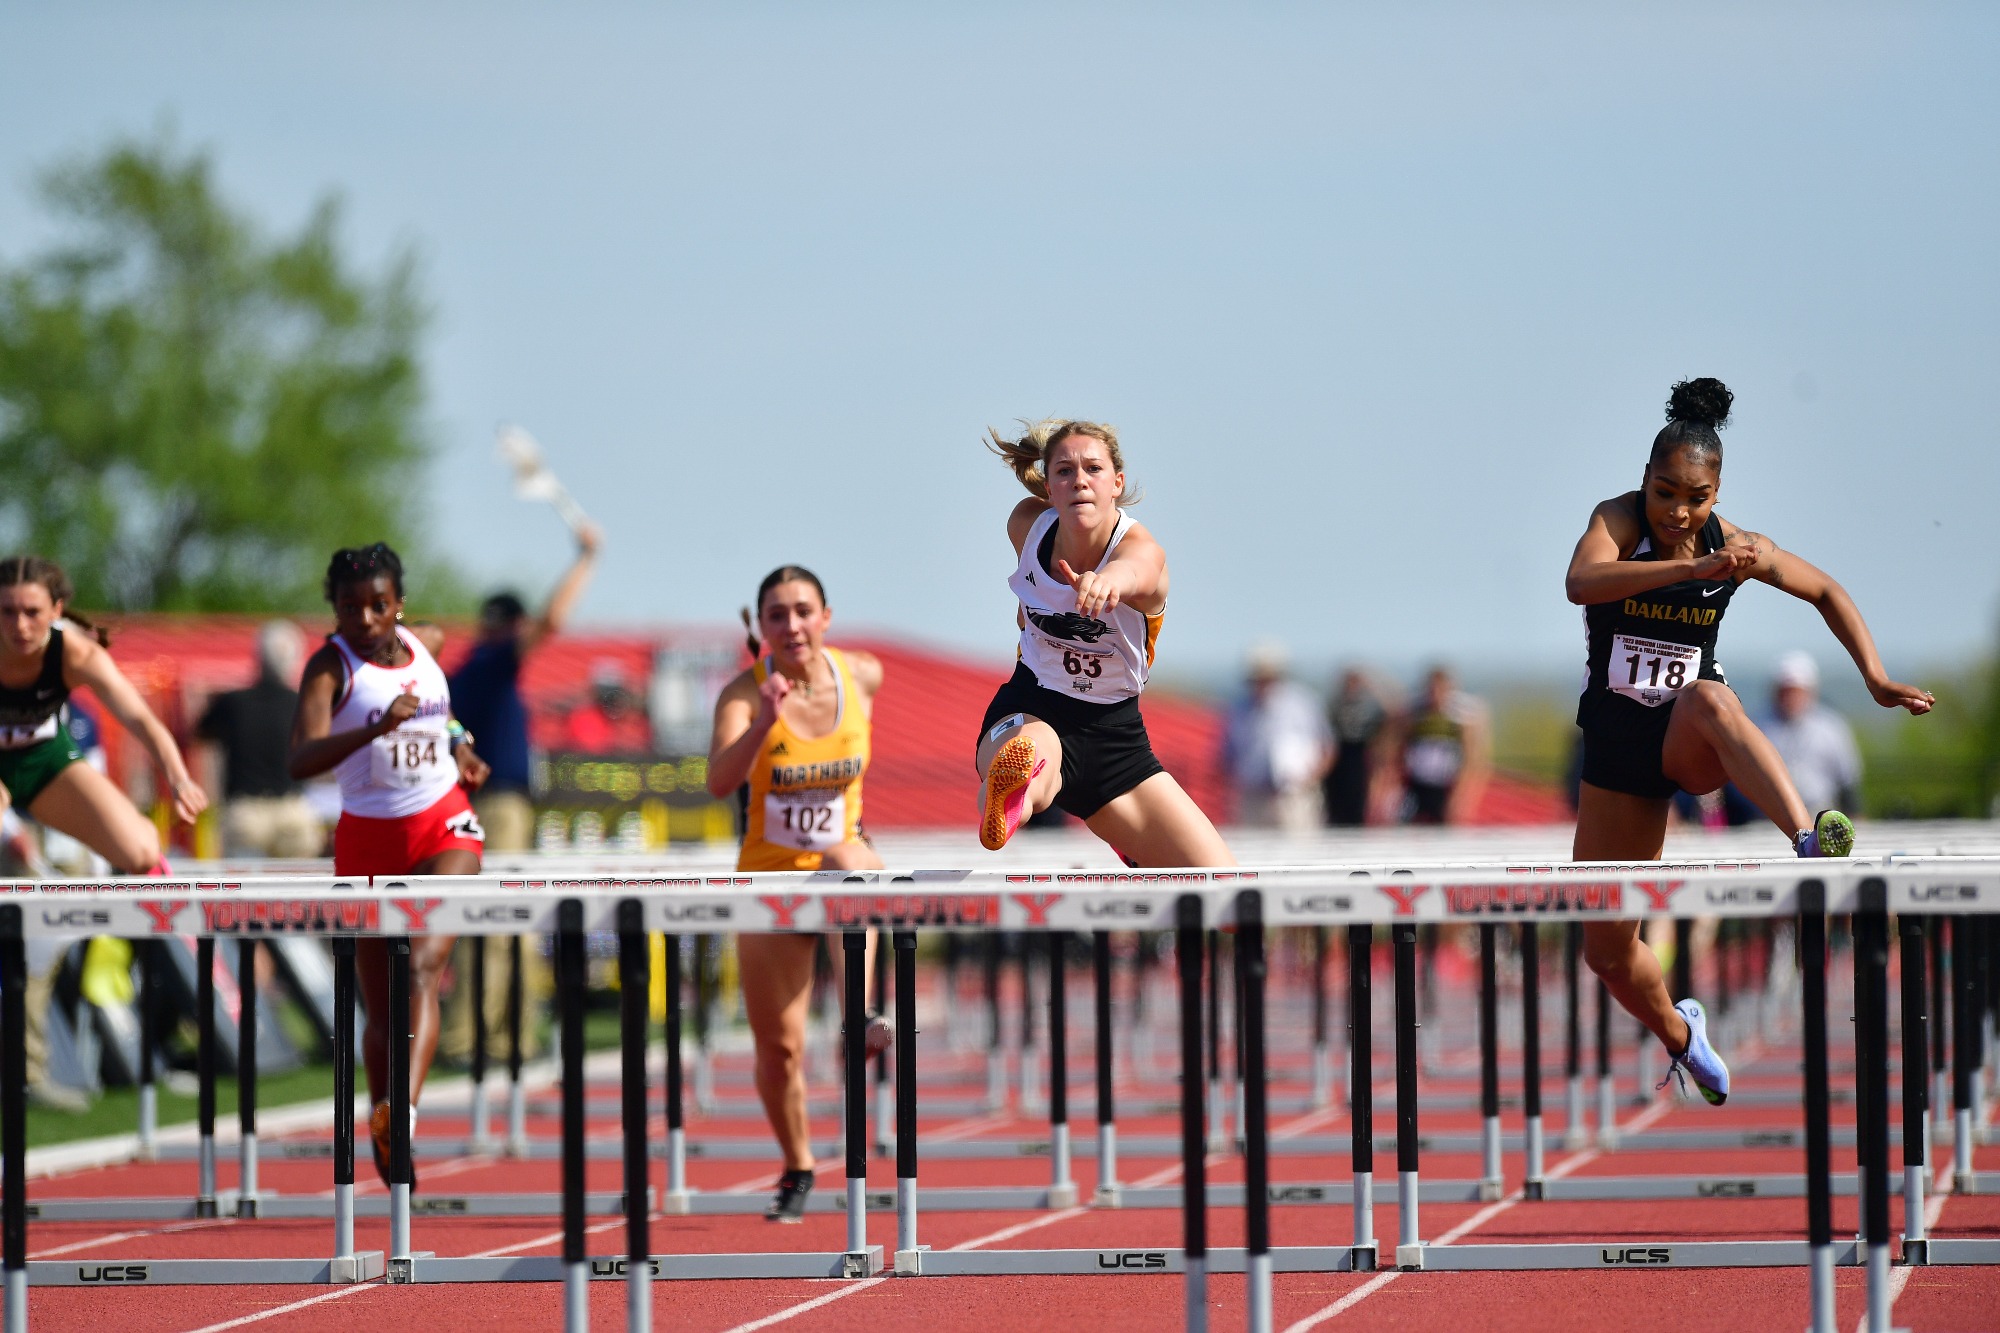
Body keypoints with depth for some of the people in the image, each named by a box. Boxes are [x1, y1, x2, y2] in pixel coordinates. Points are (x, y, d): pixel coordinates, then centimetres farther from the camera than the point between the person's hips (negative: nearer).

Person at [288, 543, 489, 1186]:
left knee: (423, 965, -22)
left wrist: (459, 747, 14)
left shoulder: (419, 649, 5)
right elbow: (302, 760, -28)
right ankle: (382, 1133, 22)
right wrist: (378, 727, -39)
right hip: (368, 838, -1)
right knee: (381, 1004, 5)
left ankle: (403, 1107, -36)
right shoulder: (331, 665, -10)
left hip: (442, 825, 1)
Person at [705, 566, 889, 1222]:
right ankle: (797, 1171, 21)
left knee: (846, 863, -37)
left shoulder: (863, 675, -7)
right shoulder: (745, 691, -15)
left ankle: (861, 1015, -30)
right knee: (777, 1046, 2)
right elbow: (720, 782, -33)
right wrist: (765, 720, -47)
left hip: (848, 859, 2)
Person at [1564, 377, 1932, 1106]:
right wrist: (1694, 568, -47)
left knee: (1709, 696, -40)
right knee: (1606, 951, 3)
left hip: (1691, 743, -1)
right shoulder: (1619, 520, -13)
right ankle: (1679, 1034, 36)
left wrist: (1876, 678, 1)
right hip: (1617, 747, 1)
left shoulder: (1738, 547, -6)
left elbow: (1826, 593, 12)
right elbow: (1580, 581, -36)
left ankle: (1811, 840, -61)